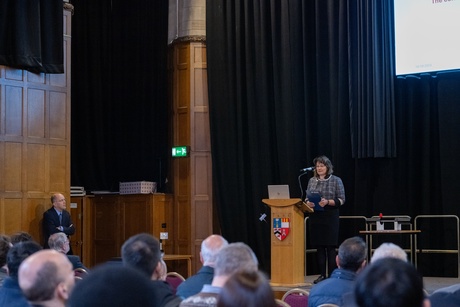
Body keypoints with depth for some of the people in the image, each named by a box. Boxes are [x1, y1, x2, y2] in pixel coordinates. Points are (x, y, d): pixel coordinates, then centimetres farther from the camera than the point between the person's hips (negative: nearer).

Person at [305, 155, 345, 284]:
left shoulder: (336, 180, -1)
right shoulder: (312, 180, 11)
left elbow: (341, 200, -4)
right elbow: (307, 197, 16)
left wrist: (327, 202, -18)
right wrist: (308, 203, -6)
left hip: (330, 217, -4)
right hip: (315, 217, 4)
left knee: (330, 247, -4)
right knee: (319, 246, 5)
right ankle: (322, 274, 12)